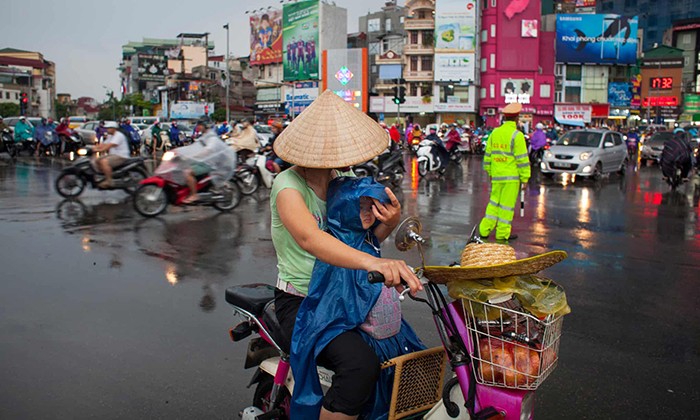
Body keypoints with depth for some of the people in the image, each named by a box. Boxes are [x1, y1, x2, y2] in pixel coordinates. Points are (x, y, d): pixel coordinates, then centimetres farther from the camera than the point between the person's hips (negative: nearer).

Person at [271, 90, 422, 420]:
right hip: (300, 303, -7)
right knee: (360, 364, -31)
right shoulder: (288, 185, -17)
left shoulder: (341, 179, 6)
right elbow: (308, 237, -38)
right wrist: (373, 262, -55)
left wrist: (390, 223, -13)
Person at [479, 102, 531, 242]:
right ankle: (502, 233, 8)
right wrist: (524, 177, -5)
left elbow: (488, 154, 12)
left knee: (494, 201, 16)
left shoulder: (494, 133, 7)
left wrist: (489, 172, 21)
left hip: (496, 175, 6)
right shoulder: (517, 135, -11)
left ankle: (485, 230, 15)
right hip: (511, 176, -6)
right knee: (507, 204, 2)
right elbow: (522, 158, -11)